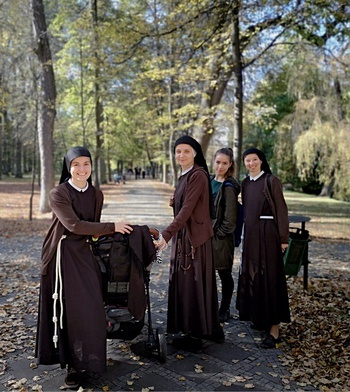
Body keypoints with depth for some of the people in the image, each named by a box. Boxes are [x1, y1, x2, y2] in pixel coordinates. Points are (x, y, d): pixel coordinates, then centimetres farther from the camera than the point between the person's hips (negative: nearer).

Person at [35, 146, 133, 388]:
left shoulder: (96, 194, 7)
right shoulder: (58, 194, -9)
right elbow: (74, 225, -18)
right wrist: (112, 227, -17)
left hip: (85, 255, 4)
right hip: (63, 256, -4)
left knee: (90, 308, 3)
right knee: (68, 309, 2)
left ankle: (86, 359, 21)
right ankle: (72, 364, 17)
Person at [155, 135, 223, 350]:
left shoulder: (198, 175, -16)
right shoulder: (185, 175, 13)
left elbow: (187, 209, -25)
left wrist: (166, 235, -33)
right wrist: (175, 202, -2)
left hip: (195, 236, -10)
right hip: (184, 235, 10)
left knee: (193, 282, 0)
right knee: (186, 281, 16)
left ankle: (195, 335, 14)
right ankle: (209, 328, 30)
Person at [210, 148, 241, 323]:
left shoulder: (229, 187, -13)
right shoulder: (209, 181, 9)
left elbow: (230, 217, -14)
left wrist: (219, 234, -11)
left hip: (221, 238, -7)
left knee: (224, 274, 8)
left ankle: (224, 311, 22)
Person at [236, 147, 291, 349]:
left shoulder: (271, 181, -8)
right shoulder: (245, 183, 11)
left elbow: (281, 209, -9)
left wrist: (283, 238, -12)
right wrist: (245, 234, 15)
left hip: (267, 234, -7)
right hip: (251, 234, 7)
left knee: (269, 277, -5)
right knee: (252, 276, 12)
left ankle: (274, 328, 1)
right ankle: (259, 317, 28)